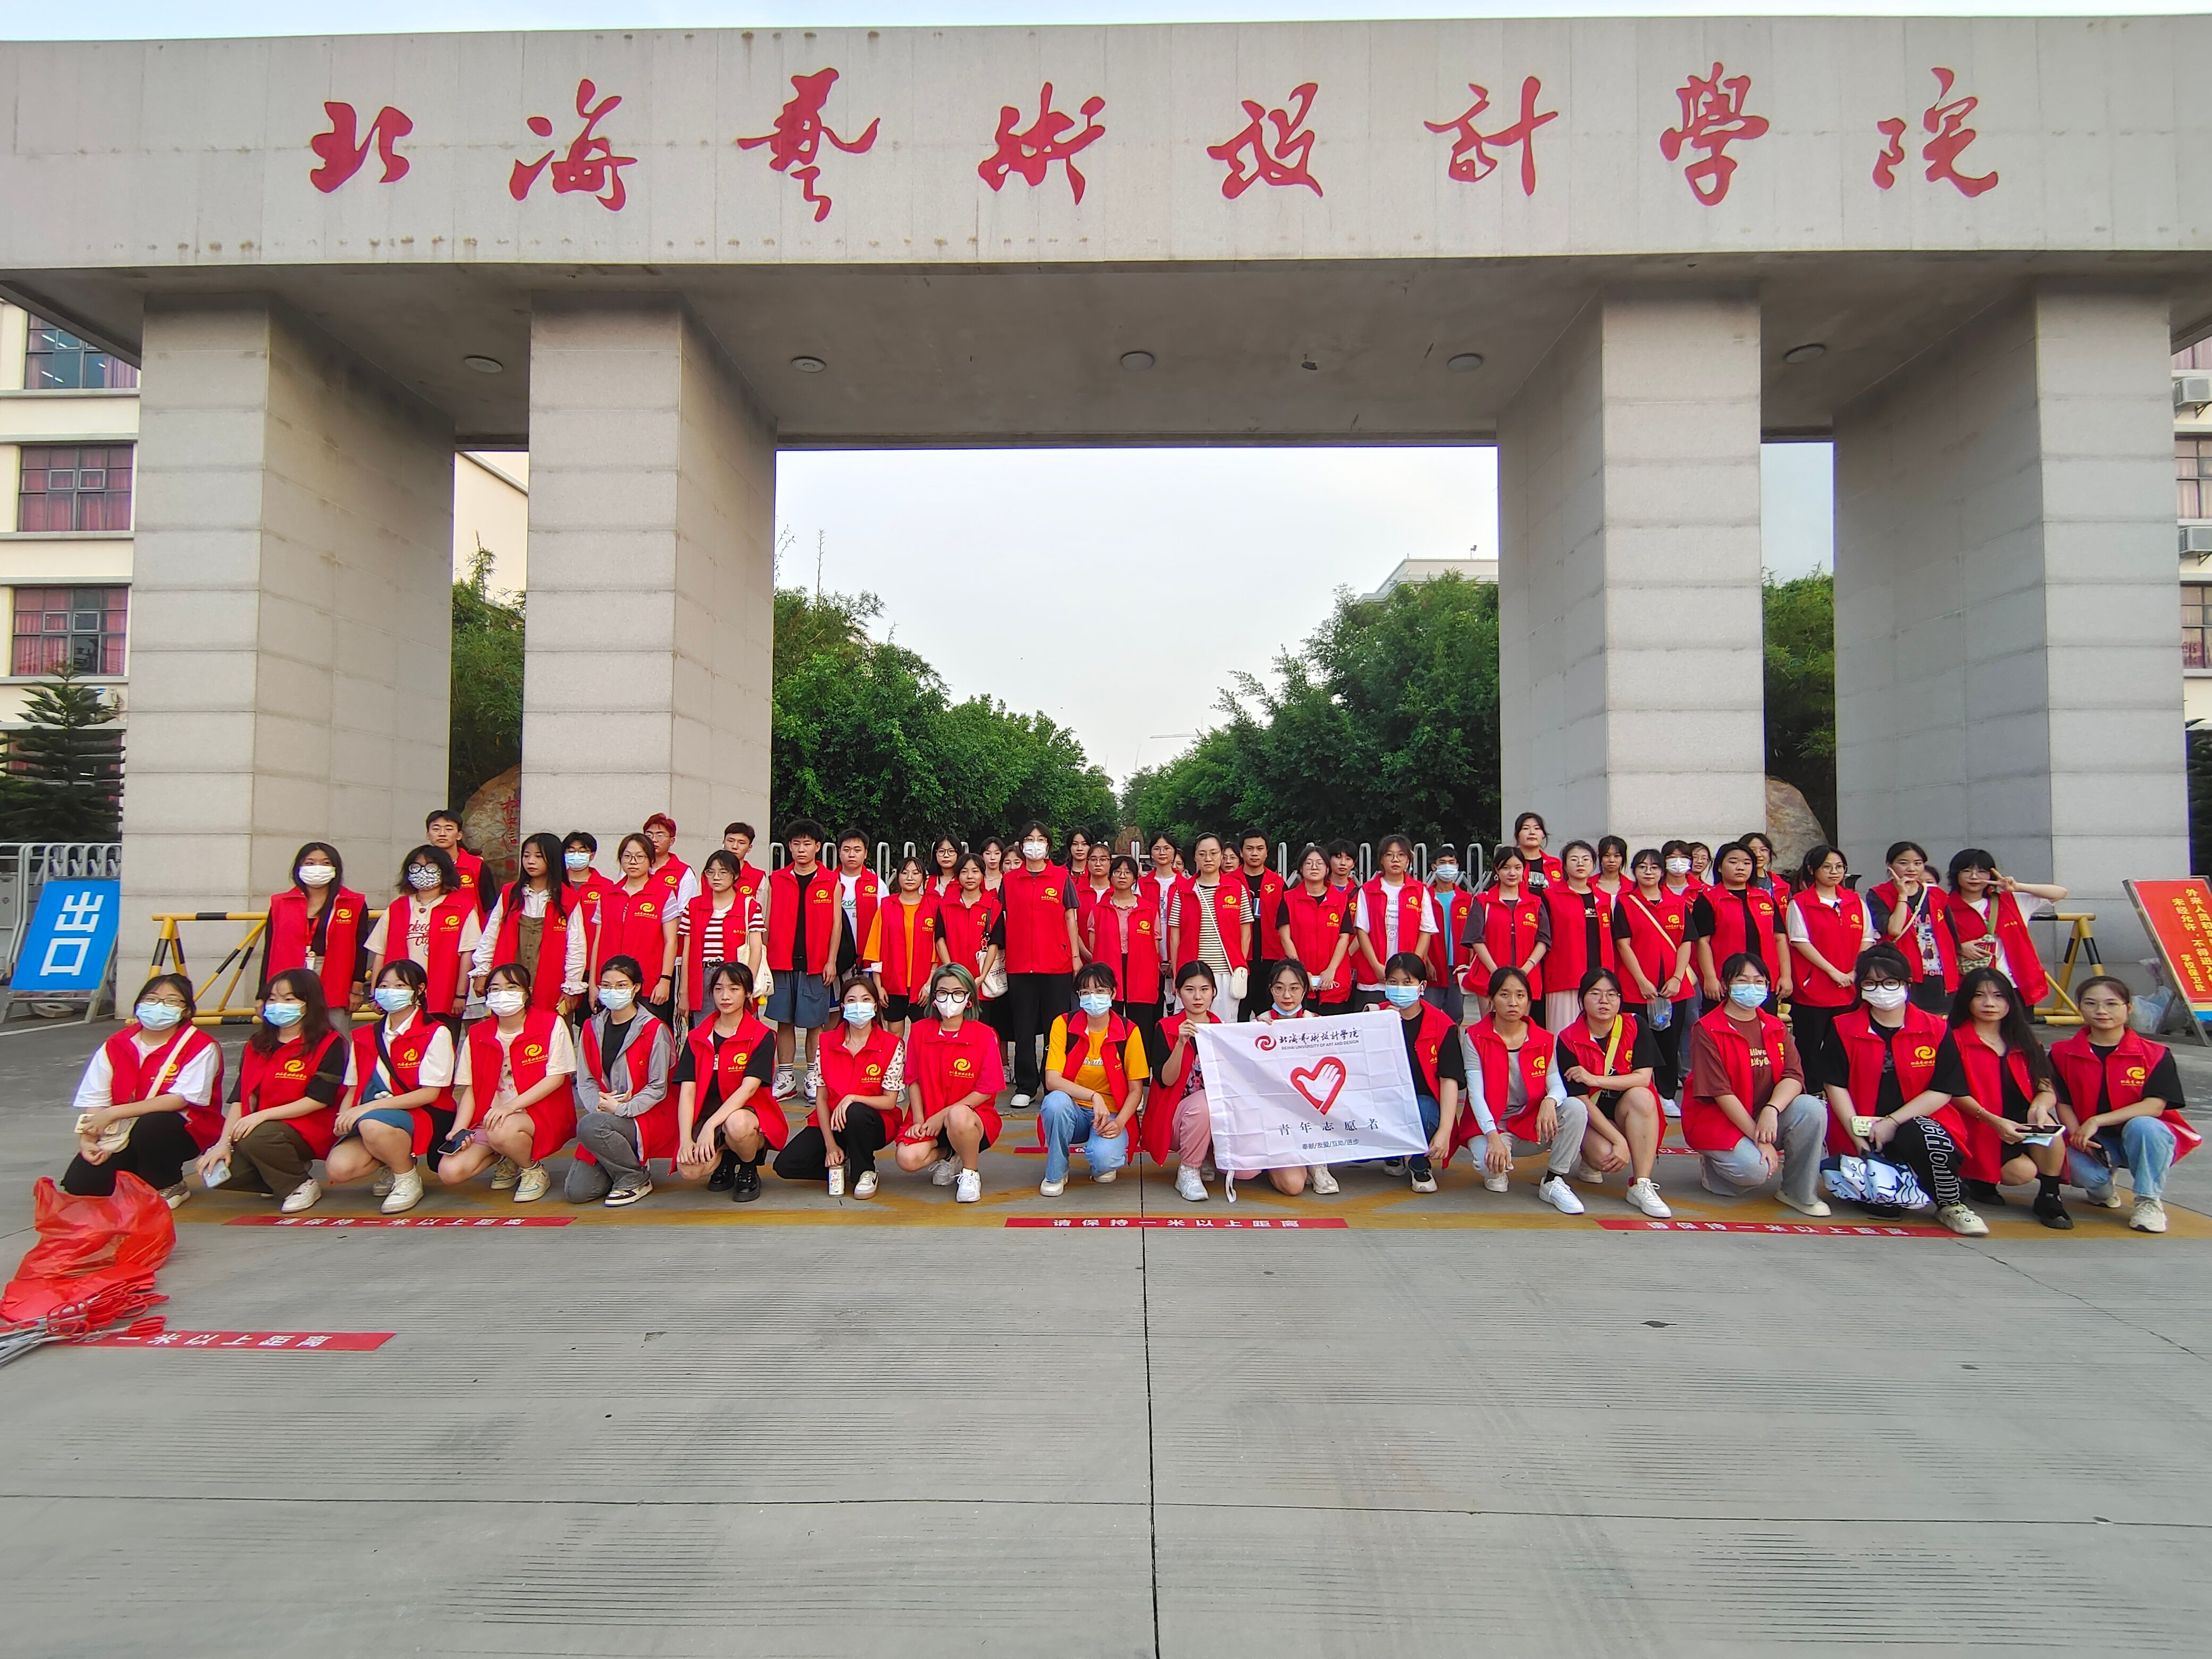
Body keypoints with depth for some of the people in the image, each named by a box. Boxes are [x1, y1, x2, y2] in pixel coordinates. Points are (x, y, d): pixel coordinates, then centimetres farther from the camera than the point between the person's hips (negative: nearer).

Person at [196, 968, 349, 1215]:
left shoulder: (329, 1044, -8)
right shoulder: (256, 1046, 11)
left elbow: (318, 1101, -15)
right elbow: (240, 1099, 4)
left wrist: (262, 1115, -21)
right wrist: (223, 1143, -9)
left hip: (311, 1131, -6)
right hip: (262, 1128, 6)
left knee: (255, 1139, -32)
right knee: (219, 1172, -16)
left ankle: (302, 1185, -8)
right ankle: (281, 1178, 10)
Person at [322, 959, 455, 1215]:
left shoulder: (436, 1033, -6)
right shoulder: (364, 1037, 11)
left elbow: (430, 1093, -13)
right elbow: (352, 1089, 11)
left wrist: (369, 1107, -19)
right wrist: (342, 1120, -11)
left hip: (425, 1118, -5)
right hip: (371, 1118, 5)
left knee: (372, 1125, -36)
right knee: (338, 1168, -22)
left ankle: (408, 1178, -9)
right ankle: (390, 1166, 10)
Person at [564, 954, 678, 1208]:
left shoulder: (654, 1030, -9)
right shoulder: (592, 1028, 8)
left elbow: (658, 1088, -9)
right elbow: (585, 1081, 5)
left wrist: (621, 1108, -20)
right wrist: (598, 1104, -15)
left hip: (648, 1118, -5)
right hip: (603, 1118, 5)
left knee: (590, 1126, -34)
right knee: (575, 1191, -10)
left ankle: (637, 1178, -10)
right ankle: (625, 1162, 19)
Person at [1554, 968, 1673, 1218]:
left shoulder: (1635, 1027, -6)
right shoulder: (1569, 1040, -13)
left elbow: (1644, 1077, -17)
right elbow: (1581, 1100, -16)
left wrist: (1595, 1079, -25)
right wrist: (1618, 1140, -25)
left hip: (1627, 1114, 2)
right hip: (1590, 1118, -2)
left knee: (1641, 1096, -32)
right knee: (1606, 1156, -32)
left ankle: (1641, 1186, -27)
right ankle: (1589, 1162, 9)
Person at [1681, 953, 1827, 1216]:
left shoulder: (1776, 1028, 7)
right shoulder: (1706, 1031, -11)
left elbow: (1794, 1076, -8)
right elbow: (1721, 1093, -16)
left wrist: (1772, 1110, -29)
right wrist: (1760, 1140, -20)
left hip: (1764, 1116, 6)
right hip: (1716, 1120, -5)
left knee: (1812, 1109, -23)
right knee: (1755, 1169, -32)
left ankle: (1800, 1192, -6)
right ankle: (1712, 1166, 5)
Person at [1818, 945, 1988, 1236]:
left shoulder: (1936, 1030, 2)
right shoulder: (1843, 1029, 3)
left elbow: (1943, 1092, -4)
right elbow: (1836, 1086, -1)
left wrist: (1892, 1122, -14)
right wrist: (1857, 1134, -13)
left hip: (1917, 1123, 0)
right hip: (1861, 1133, 1)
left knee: (1928, 1136, -37)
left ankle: (1952, 1206, -10)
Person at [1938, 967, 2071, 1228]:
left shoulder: (2024, 1043, 14)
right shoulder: (1955, 1042, -2)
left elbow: (2047, 1087, 3)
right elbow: (1955, 1094, -10)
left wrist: (2040, 1105, -21)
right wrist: (1993, 1121, -25)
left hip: (2020, 1124, 4)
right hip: (1978, 1130, -4)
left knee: (2046, 1124, -29)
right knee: (2023, 1172, -26)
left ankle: (2049, 1197, -11)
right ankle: (1978, 1178, 8)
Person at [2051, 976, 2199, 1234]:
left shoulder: (2155, 1054, -5)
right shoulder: (2063, 1054, 1)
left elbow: (2154, 1106, -17)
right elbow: (2063, 1103, 0)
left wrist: (2097, 1121, -27)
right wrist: (2078, 1135, -21)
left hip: (2146, 1135, -1)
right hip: (2093, 1142, 1)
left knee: (2142, 1126, -38)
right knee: (2078, 1165, -33)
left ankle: (2149, 1201, -13)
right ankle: (2102, 1189, 10)